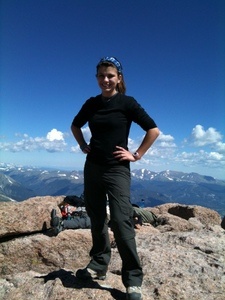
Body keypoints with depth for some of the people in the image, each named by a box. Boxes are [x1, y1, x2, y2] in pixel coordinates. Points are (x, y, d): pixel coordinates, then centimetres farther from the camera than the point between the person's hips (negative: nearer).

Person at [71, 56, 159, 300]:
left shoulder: (127, 103, -6)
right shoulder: (91, 103, 7)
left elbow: (153, 130, -7)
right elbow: (75, 126, 24)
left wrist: (136, 155, -7)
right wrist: (84, 146, 11)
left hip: (117, 170, -5)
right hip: (92, 168, 5)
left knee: (121, 221, -8)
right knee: (96, 219, 14)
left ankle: (133, 279, 8)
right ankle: (99, 264, 32)